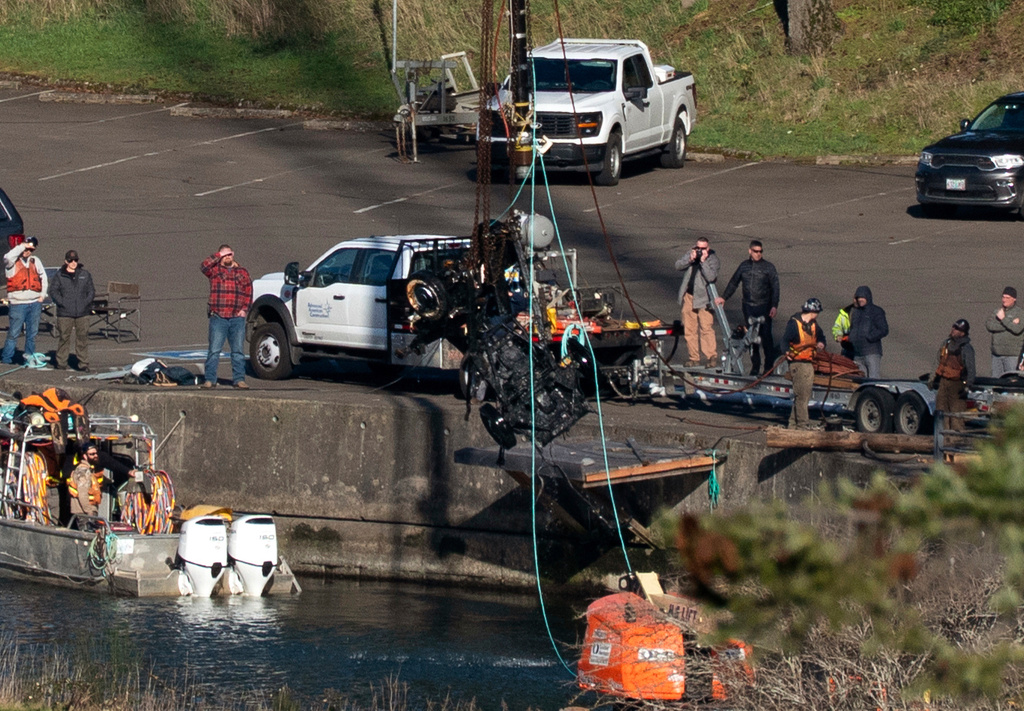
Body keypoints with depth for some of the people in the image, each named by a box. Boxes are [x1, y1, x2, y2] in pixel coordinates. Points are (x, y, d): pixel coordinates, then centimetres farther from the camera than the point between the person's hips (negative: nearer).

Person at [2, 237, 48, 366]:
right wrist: (22, 246, -18)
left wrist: (42, 295, 10)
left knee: (32, 332, 9)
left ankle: (30, 357, 18)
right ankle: (6, 358, 2)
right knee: (14, 332, -4)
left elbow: (43, 278, 20)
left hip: (35, 302, 5)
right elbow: (8, 257, -28)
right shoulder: (13, 261, -3)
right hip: (18, 303, -4)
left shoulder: (35, 261, 11)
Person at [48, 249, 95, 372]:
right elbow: (53, 291, 3)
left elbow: (91, 291, 14)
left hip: (82, 312, 2)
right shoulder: (60, 276, 5)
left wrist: (86, 303, -1)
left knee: (82, 337, 0)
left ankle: (83, 363, 5)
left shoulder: (85, 275, 11)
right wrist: (61, 303, -9)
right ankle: (61, 362, 9)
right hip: (65, 313, -1)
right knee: (63, 337, 0)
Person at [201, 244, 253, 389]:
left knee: (238, 351, 5)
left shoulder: (242, 272, 14)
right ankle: (210, 379, -2)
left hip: (237, 317, 2)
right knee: (214, 350, -5)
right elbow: (205, 265, -13)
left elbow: (249, 292, 14)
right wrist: (219, 256, -6)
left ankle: (239, 379, 9)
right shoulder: (214, 270, 8)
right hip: (218, 317, -2)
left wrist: (244, 309, 2)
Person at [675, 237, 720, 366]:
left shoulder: (713, 259, -7)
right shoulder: (690, 254, 7)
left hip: (703, 299, -5)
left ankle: (711, 356, -14)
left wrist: (703, 261, -23)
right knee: (689, 330, 7)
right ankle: (694, 358, 13)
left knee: (706, 328, -14)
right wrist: (690, 259, -14)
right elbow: (678, 266, 0)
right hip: (688, 297, 5)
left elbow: (711, 277, -20)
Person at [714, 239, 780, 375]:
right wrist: (724, 297, 20)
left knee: (766, 337, -5)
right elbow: (733, 283, 22)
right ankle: (755, 367, 12)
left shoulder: (768, 267, -1)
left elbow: (775, 288, -3)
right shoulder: (744, 266, 9)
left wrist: (774, 306, -13)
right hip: (748, 307, 4)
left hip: (764, 307, -4)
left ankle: (769, 366, 2)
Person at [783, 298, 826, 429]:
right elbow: (785, 340, -18)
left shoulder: (813, 324, 15)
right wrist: (787, 352, -37)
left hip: (810, 363, 9)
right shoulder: (794, 323, -10)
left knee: (806, 395, 11)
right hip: (798, 363, -9)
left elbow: (820, 335, 30)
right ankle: (802, 425, -10)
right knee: (801, 395, -11)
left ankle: (793, 423, 18)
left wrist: (821, 343, 7)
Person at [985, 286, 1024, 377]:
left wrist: (1003, 319, -10)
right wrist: (1010, 323, -11)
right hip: (997, 353, 6)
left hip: (1011, 354, -6)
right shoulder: (997, 311, 14)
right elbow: (989, 325, -4)